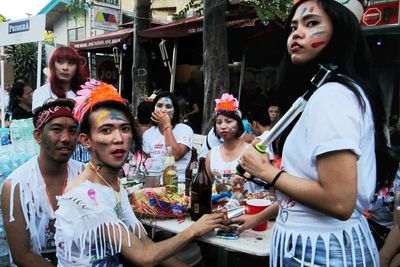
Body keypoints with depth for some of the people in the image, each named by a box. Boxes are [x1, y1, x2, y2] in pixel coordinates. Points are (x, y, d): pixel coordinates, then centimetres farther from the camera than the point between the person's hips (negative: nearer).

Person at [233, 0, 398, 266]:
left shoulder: (332, 95, -20)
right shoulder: (333, 92, 10)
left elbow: (339, 202, -27)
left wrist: (266, 171, -15)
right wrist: (259, 216, 19)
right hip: (327, 242, 9)